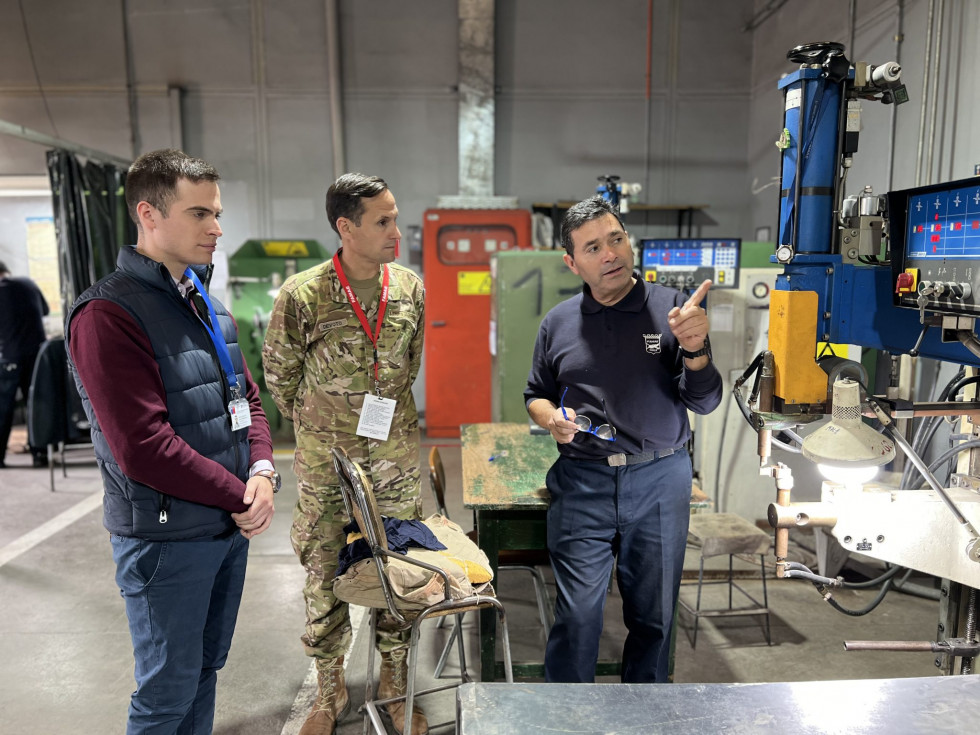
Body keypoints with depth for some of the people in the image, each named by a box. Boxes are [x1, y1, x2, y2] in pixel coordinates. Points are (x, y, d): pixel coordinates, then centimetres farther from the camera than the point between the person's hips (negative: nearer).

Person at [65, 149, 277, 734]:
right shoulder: (108, 315, -18)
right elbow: (142, 447, -24)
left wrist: (263, 471, -7)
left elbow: (247, 398, 11)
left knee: (207, 668, 22)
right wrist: (240, 496, -17)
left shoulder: (207, 306, 9)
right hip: (167, 538, -7)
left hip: (230, 526, 8)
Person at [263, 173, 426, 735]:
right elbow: (279, 374, 1)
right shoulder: (302, 295, -13)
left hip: (396, 452, 3)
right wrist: (317, 421, 10)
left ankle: (395, 683, 32)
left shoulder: (411, 289, -2)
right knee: (323, 572, 9)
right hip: (326, 456, -2)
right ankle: (330, 690, 31)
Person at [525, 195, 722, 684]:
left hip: (659, 480, 0)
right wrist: (551, 417, -7)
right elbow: (535, 395, 16)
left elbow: (704, 403, -5)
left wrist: (693, 349, -24)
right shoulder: (558, 322, 3)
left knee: (654, 615, 14)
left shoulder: (671, 310, -2)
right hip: (581, 483, 0)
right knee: (577, 615, 1)